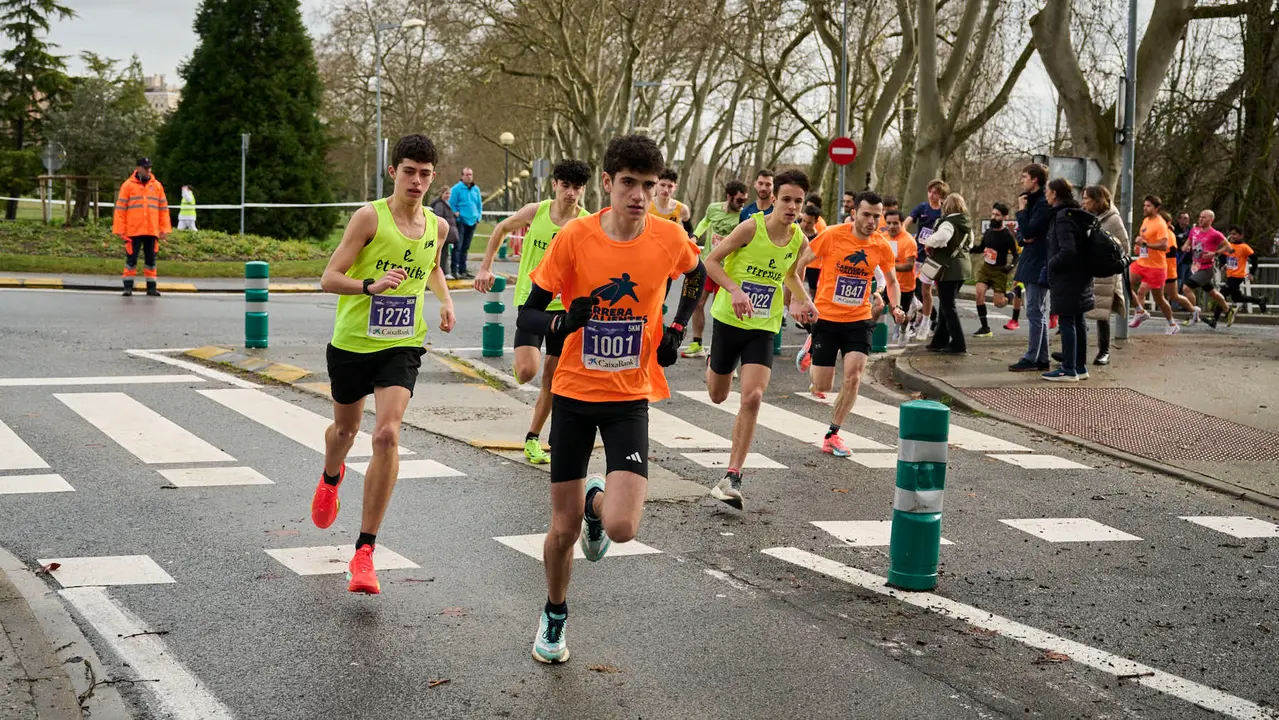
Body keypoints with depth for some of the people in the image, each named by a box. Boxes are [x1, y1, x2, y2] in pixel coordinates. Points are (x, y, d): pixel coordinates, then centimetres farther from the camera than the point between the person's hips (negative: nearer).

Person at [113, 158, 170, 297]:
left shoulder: (157, 186, 10)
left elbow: (163, 208, 11)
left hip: (152, 231, 3)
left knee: (151, 259, 7)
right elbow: (120, 208, 0)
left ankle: (151, 287, 13)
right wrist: (119, 230, -5)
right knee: (131, 259, 0)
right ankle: (128, 287, 6)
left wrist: (164, 229, 5)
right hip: (133, 231, -3)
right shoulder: (128, 185, 1)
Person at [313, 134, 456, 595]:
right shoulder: (370, 217, -11)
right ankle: (331, 479, 60)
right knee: (345, 428, 20)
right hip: (352, 342, -1)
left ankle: (365, 550, -11)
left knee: (387, 435, -18)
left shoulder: (437, 227, 3)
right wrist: (370, 286, -33)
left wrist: (446, 300, 10)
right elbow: (329, 278, -15)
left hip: (402, 346, 1)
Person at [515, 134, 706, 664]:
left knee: (622, 528, -16)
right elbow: (527, 315, -8)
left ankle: (596, 501, 22)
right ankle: (554, 616, 35)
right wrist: (563, 323, -29)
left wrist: (676, 331, 3)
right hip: (574, 394, 0)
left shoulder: (670, 238, -7)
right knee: (564, 528, 6)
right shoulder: (574, 237, -12)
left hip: (630, 399, 1)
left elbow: (697, 276, 17)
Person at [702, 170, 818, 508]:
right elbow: (711, 260, -13)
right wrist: (734, 290, -28)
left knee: (752, 397, -17)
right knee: (717, 396, 15)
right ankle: (712, 365, 56)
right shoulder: (751, 227, -16)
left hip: (764, 328, 2)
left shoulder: (800, 241, -2)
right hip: (729, 319, -2)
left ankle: (732, 478, -11)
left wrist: (804, 301, 1)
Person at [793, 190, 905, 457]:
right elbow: (800, 263, -2)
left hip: (858, 320, 2)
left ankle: (832, 435, 5)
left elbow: (892, 281, 14)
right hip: (825, 317, -2)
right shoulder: (832, 235, -13)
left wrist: (896, 307, -4)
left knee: (853, 378, -14)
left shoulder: (882, 246, -3)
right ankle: (810, 347, 37)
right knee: (821, 388, 2)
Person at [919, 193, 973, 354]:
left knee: (948, 306, -3)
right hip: (963, 267, 9)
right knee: (946, 304, 18)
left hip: (949, 268, -9)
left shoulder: (949, 222, -17)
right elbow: (970, 242, 27)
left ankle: (959, 345, -4)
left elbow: (940, 237, -37)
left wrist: (928, 243, -17)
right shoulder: (966, 224, 11)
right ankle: (940, 341, 24)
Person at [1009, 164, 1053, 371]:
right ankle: (1041, 359, 16)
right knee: (1038, 313, 12)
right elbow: (1023, 232, 19)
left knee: (1035, 313, -7)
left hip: (1038, 265, -10)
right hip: (1032, 263, 10)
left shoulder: (1044, 204, -15)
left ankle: (1032, 359, -5)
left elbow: (1028, 231, -21)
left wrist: (1021, 210, -8)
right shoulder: (1033, 201, 16)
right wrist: (1024, 237, -4)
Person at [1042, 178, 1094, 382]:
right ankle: (1080, 367, 19)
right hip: (1081, 276, 10)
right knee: (1078, 321, 13)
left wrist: (1051, 265, -11)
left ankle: (1069, 370, -4)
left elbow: (1067, 250, -24)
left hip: (1067, 279, -9)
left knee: (1066, 321, -6)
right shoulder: (1078, 215, 13)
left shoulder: (1063, 218, -17)